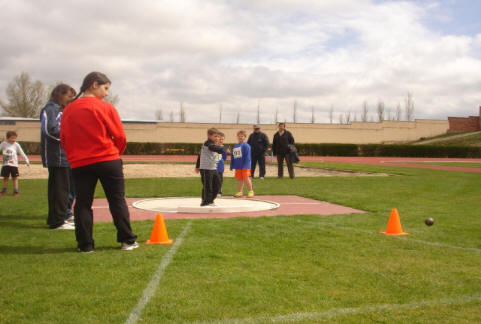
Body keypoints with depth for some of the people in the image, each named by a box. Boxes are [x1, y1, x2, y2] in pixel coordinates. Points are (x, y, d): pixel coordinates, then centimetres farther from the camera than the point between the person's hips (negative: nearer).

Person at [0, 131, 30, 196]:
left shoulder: (16, 145, 1)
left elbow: (22, 153, 4)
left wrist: (27, 161, 2)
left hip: (14, 164, -1)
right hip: (5, 164, 1)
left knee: (15, 178, 1)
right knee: (5, 177, 8)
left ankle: (15, 191, 6)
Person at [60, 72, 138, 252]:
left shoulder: (68, 110, 7)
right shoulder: (105, 107, -6)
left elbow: (64, 139, 8)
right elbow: (120, 137, -5)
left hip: (79, 164, 3)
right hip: (108, 161, -3)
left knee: (83, 203, 8)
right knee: (117, 201, 6)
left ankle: (85, 244, 7)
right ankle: (127, 240, 9)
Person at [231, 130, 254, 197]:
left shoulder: (246, 145, -8)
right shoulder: (235, 146, 13)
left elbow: (247, 156, -13)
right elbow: (232, 157, 18)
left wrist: (245, 165, -17)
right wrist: (232, 166, 14)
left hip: (245, 166, -6)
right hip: (238, 166, 6)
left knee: (246, 178, -6)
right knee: (239, 179, 10)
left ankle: (250, 191, 6)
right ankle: (240, 192, 18)